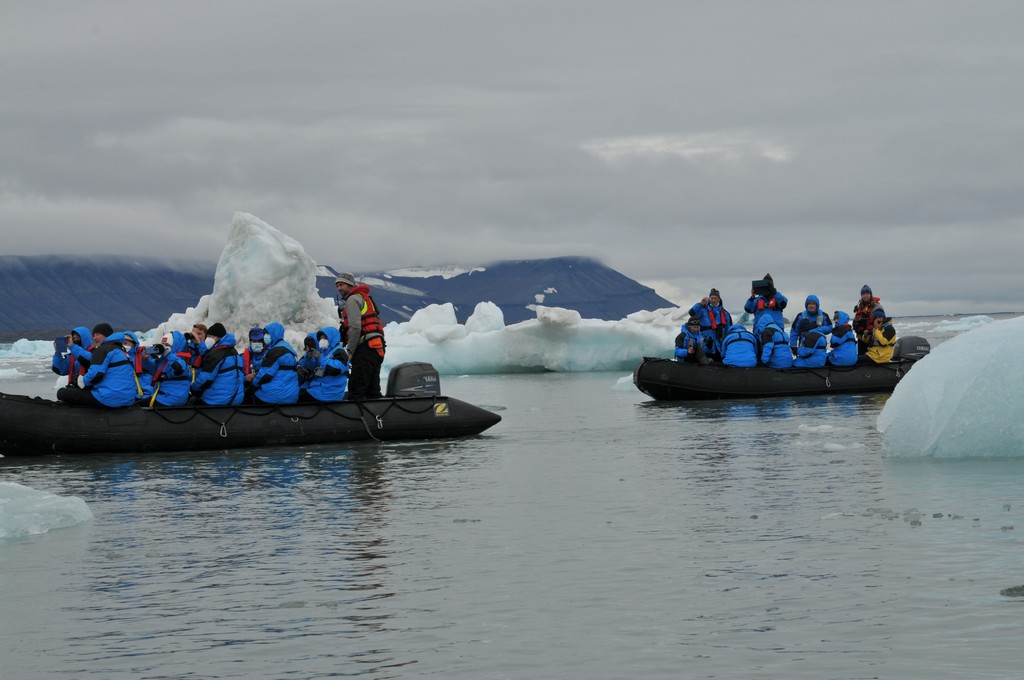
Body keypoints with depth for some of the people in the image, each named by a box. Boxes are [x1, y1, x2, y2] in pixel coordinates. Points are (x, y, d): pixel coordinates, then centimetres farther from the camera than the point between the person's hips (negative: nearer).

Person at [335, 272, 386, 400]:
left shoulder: (352, 300, -3)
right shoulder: (364, 298, 27)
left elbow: (355, 327, -15)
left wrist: (350, 351, -12)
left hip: (365, 347, -10)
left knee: (356, 390, -13)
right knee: (372, 389, 10)